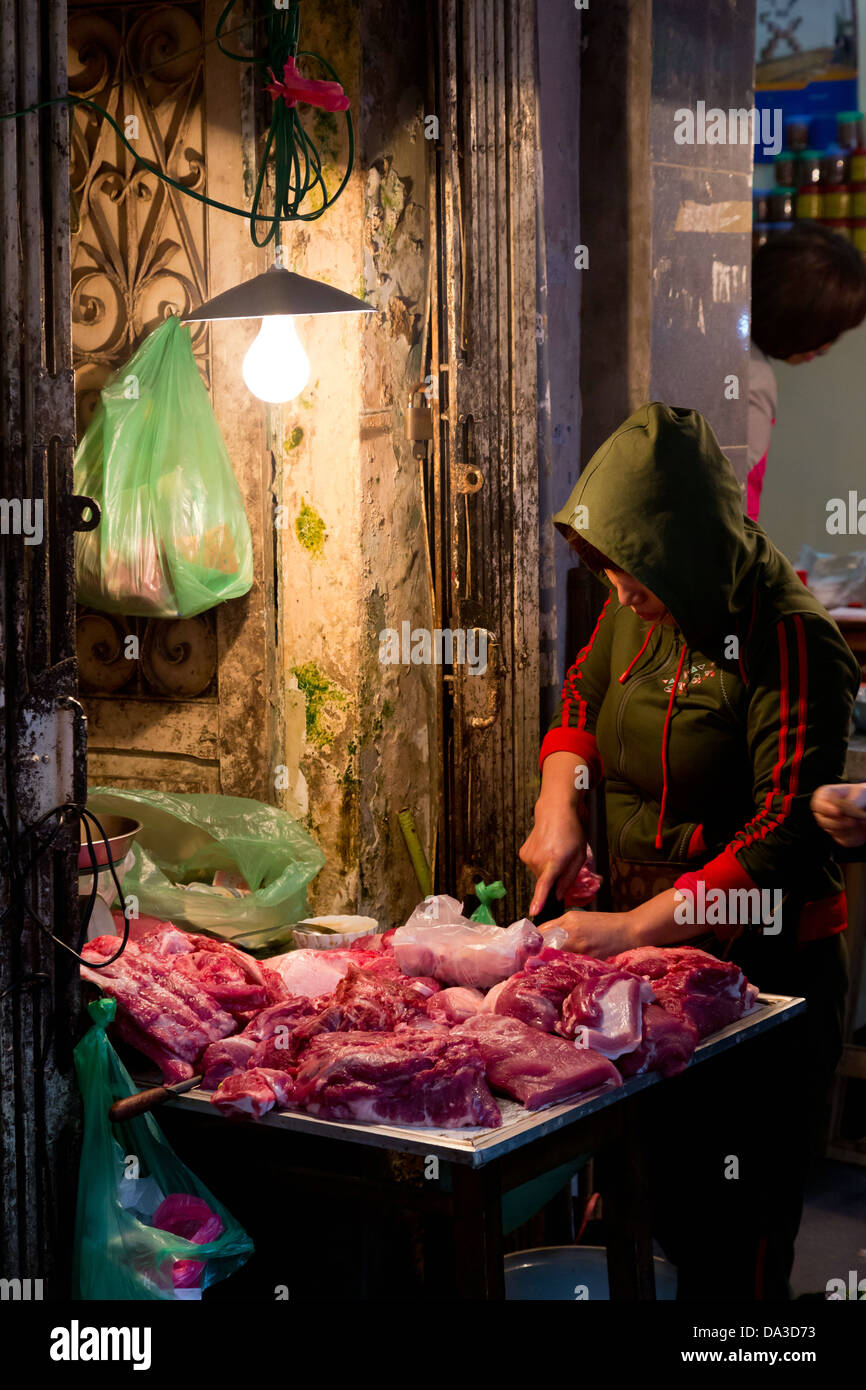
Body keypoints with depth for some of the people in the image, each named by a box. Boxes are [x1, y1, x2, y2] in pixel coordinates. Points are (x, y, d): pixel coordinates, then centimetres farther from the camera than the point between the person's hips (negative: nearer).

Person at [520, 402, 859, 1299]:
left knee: (742, 1232, 3)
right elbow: (582, 699, 22)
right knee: (666, 1200, 16)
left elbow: (784, 836, -24)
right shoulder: (635, 611, 4)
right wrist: (559, 805, 2)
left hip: (760, 960, -7)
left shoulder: (787, 640, -19)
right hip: (646, 947, 7)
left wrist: (637, 926, -29)